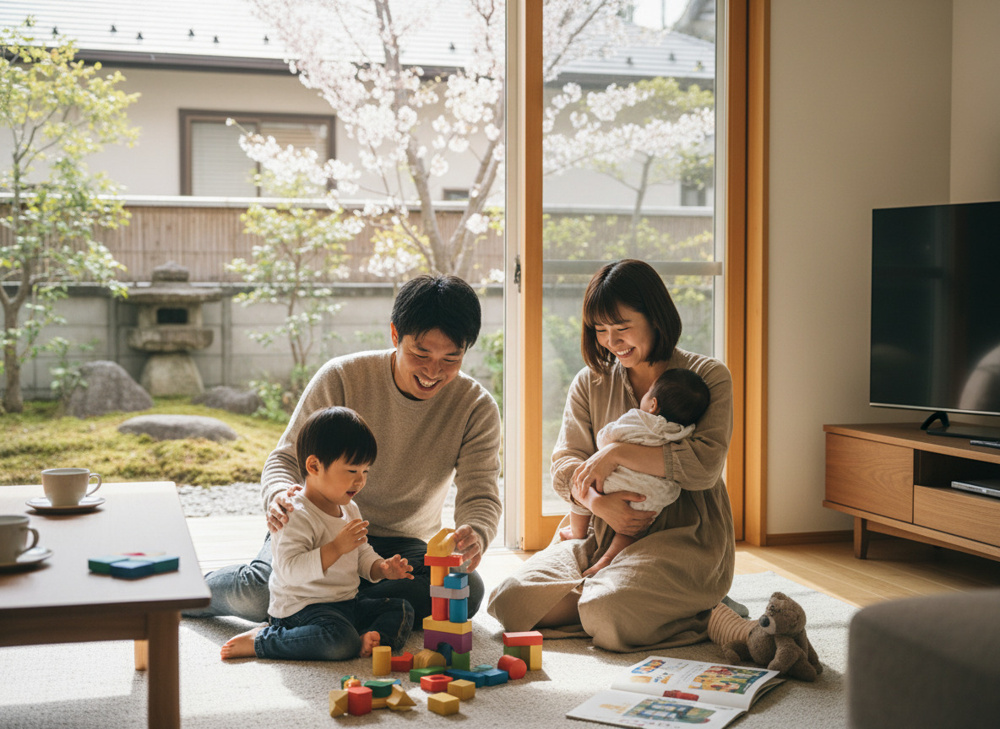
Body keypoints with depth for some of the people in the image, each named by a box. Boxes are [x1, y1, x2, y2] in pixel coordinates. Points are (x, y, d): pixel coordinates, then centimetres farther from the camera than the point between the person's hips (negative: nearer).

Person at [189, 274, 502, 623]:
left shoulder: (477, 408, -10)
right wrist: (279, 495, -36)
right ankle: (200, 588, 6)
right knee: (259, 592, -31)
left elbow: (481, 497, -14)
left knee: (467, 591, -30)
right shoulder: (341, 378, -14)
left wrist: (475, 534, -40)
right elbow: (286, 458, -10)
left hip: (404, 546, 2)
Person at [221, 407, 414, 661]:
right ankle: (260, 640, -18)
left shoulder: (349, 509, 12)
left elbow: (363, 555, 21)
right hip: (300, 608, -9)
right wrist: (336, 548, -32)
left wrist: (382, 568, -1)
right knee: (340, 641, -34)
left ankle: (366, 641, -24)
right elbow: (289, 570, -29)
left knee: (402, 610, 1)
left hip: (347, 604, 9)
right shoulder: (296, 516, -19)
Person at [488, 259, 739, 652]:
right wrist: (597, 501, -17)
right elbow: (565, 465, 5)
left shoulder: (708, 377, 0)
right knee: (511, 601, -18)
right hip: (605, 534, 5)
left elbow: (705, 465, -13)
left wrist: (618, 452, -16)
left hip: (684, 536, -4)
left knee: (607, 618, -32)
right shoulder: (590, 383, 13)